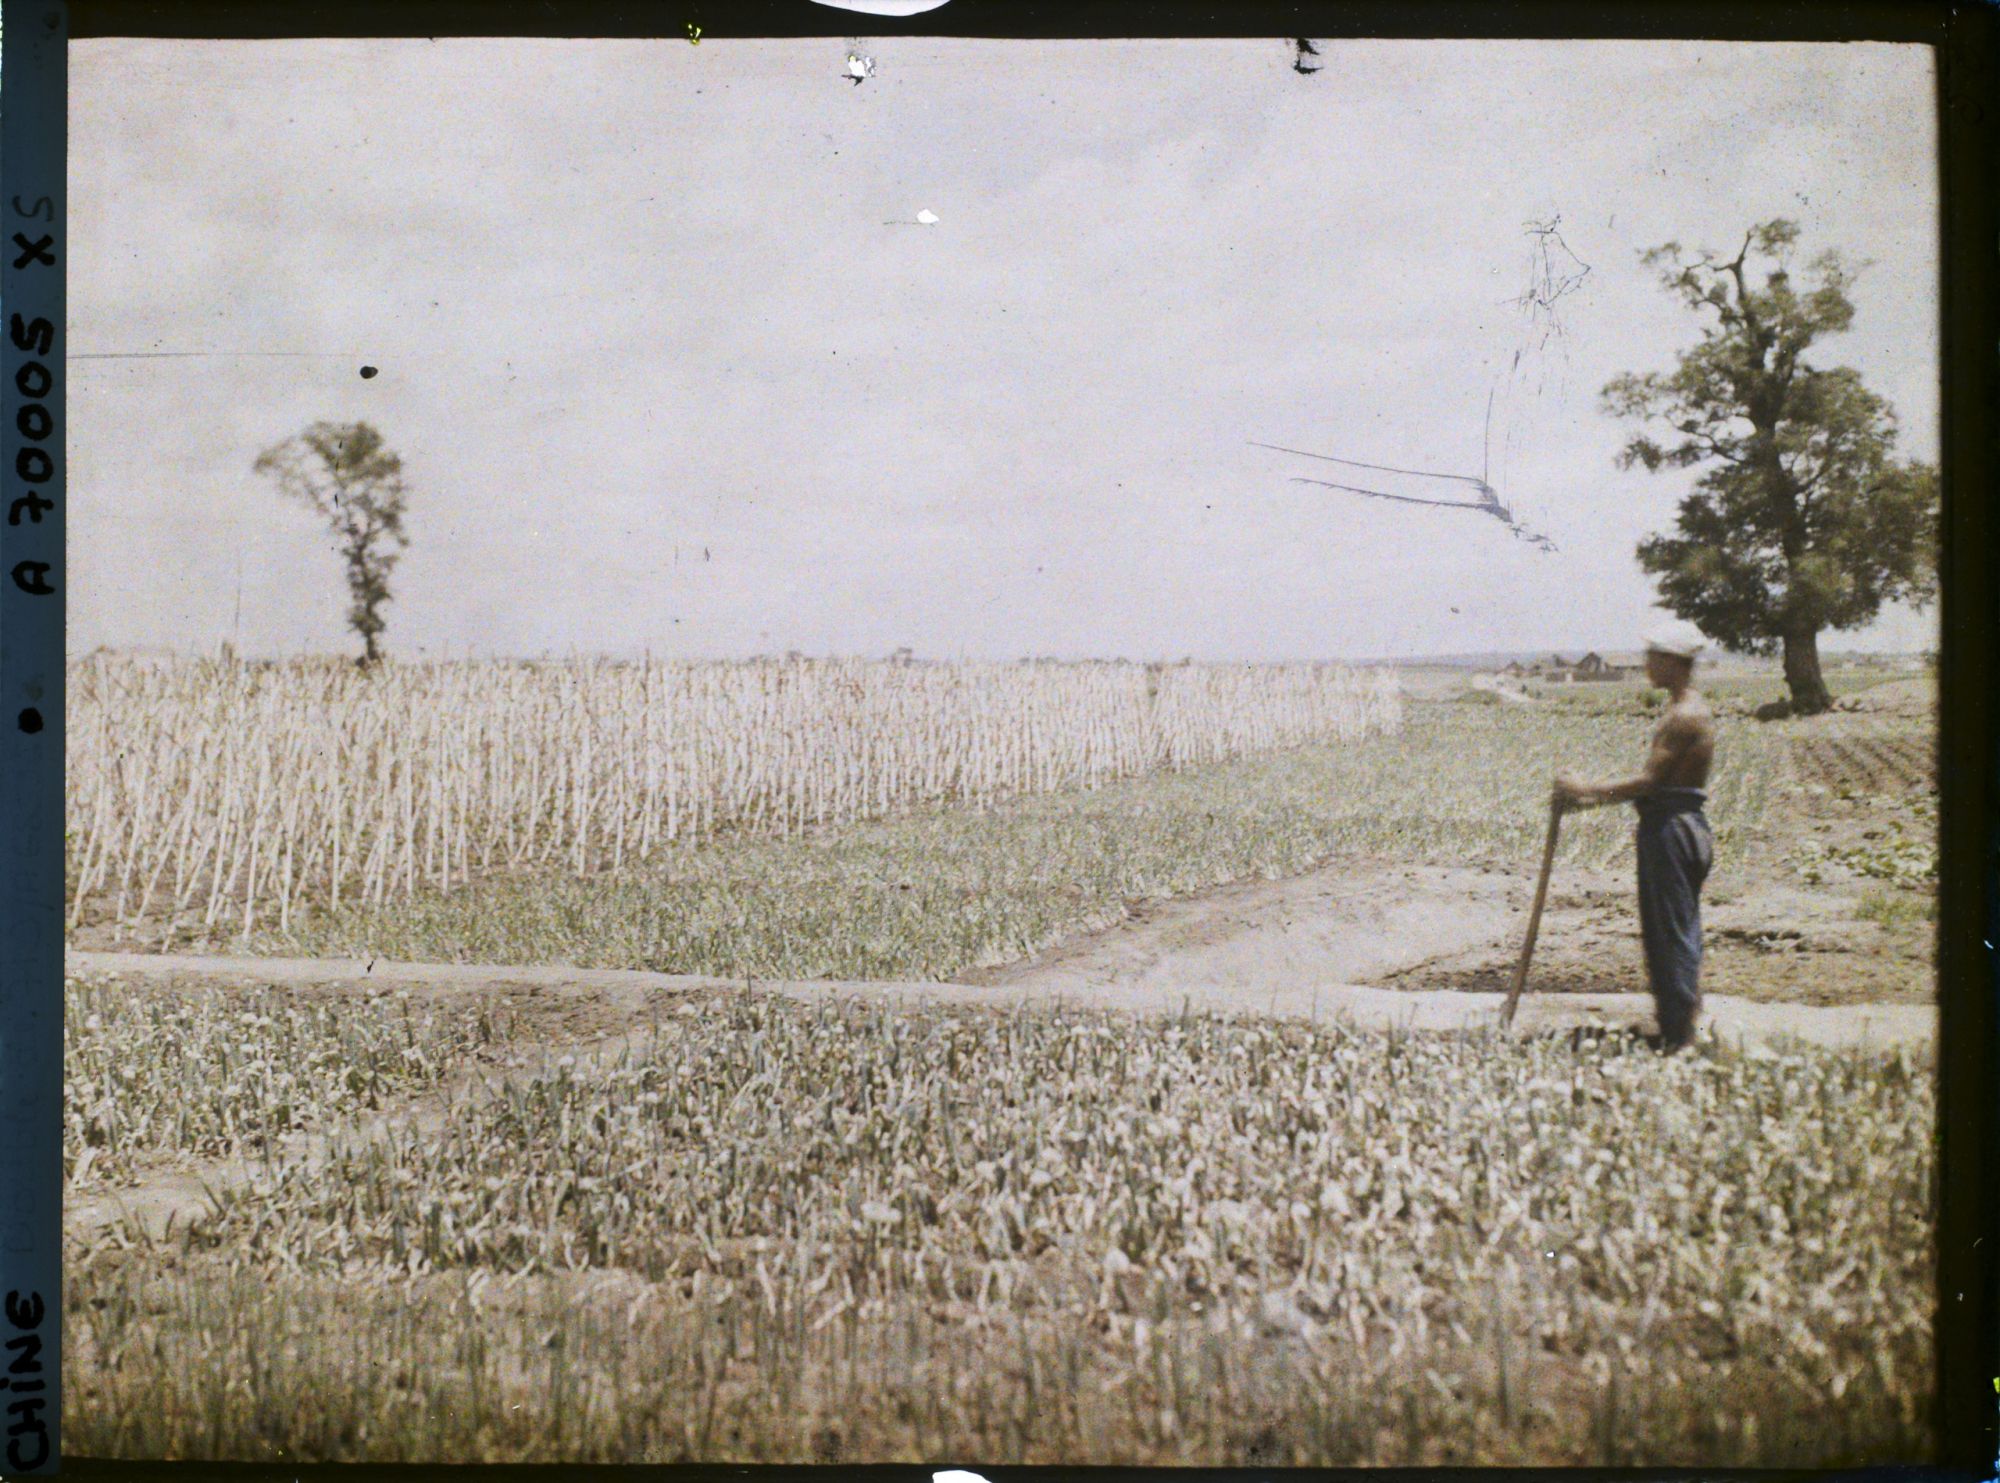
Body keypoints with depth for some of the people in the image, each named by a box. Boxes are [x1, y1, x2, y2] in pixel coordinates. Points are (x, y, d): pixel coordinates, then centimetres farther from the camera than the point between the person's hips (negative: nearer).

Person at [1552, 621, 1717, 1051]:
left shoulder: (1686, 716, -17)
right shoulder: (1683, 709, 16)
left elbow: (1650, 780, -20)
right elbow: (1656, 781, 18)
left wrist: (1587, 790, -15)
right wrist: (1594, 797, 14)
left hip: (1673, 828, -10)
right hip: (1673, 826, 10)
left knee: (1672, 931, -5)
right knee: (1676, 932, 16)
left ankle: (1678, 1037, 0)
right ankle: (1683, 1023, 25)